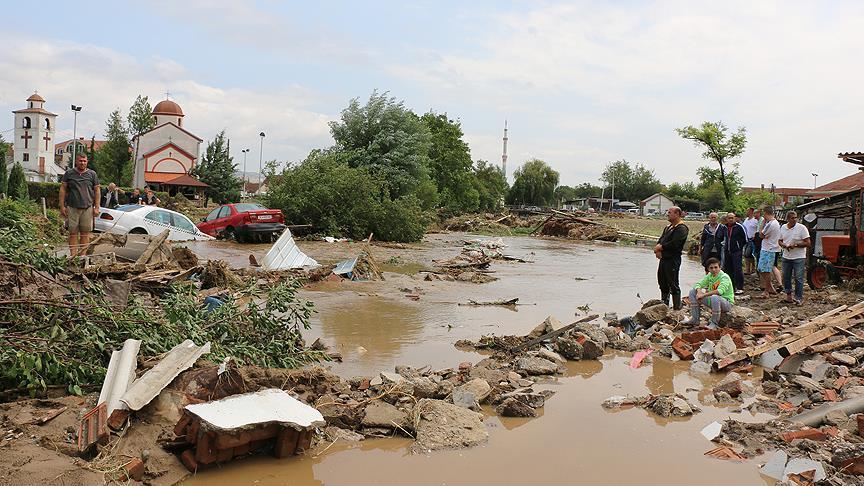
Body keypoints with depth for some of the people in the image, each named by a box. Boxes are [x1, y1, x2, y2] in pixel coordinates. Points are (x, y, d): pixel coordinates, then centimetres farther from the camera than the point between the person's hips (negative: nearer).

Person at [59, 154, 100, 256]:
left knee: (85, 233, 2)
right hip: (72, 208, 0)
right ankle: (73, 255, 5)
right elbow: (62, 189, 7)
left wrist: (96, 207, 3)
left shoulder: (92, 174, 9)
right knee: (73, 233, 1)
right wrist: (62, 206, 0)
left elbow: (97, 191, 9)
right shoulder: (69, 173, 7)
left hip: (87, 208, 0)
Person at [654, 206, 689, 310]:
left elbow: (674, 244, -22)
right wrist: (658, 250, -6)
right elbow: (660, 240, 14)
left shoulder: (682, 228, -11)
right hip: (663, 258, 9)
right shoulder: (668, 227, 19)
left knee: (673, 284, -5)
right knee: (662, 282, 15)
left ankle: (677, 307, 3)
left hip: (673, 260, -9)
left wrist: (660, 247, -11)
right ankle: (664, 305, 27)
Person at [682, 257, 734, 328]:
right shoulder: (709, 276, 3)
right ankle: (695, 319, 3)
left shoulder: (724, 277, -19)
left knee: (715, 297, -41)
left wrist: (704, 295, -34)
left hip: (727, 302, -7)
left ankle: (714, 323, -20)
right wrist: (699, 292, -21)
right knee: (693, 291, 0)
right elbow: (698, 284, 2)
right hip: (712, 301, 7)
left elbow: (720, 291, -35)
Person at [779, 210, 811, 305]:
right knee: (786, 277, 12)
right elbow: (779, 241, 14)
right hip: (786, 257, 5)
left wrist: (795, 245, -21)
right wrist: (784, 245, -8)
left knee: (798, 278, -4)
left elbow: (808, 243, -11)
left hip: (798, 257, -5)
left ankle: (799, 298, 3)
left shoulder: (802, 228, -9)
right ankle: (788, 294, 25)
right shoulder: (783, 227, 7)